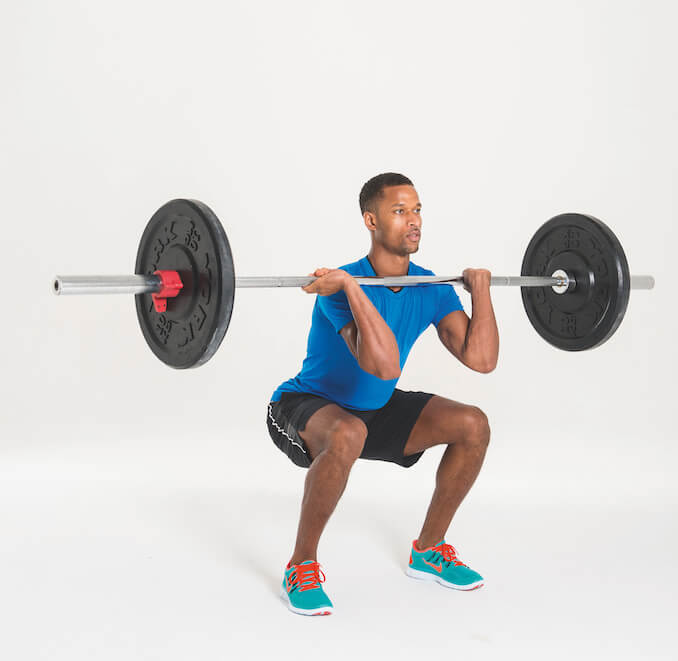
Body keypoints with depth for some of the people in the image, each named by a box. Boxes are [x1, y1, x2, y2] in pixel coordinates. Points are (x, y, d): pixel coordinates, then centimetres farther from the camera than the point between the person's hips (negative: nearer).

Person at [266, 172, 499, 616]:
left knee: (473, 425, -9)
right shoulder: (342, 287, -29)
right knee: (347, 435, -41)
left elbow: (482, 359, -16)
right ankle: (302, 566, -20)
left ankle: (429, 550, 8)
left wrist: (481, 290, -10)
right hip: (308, 409, -6)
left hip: (375, 409, 7)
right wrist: (350, 286, -46)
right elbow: (385, 366, -45)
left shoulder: (432, 289, -8)